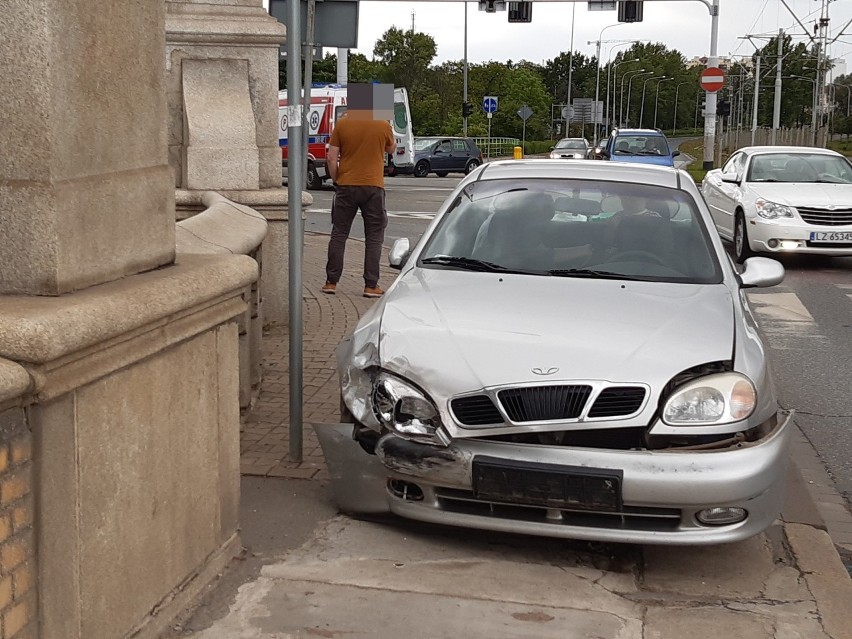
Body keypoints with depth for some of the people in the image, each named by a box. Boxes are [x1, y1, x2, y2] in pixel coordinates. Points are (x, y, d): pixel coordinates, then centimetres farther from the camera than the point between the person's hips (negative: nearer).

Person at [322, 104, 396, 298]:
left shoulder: (342, 125, -3)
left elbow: (332, 158, -3)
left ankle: (331, 282, 11)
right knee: (374, 237, 6)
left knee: (339, 234, 10)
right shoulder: (383, 126, -4)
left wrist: (336, 180, 10)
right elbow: (392, 148, 15)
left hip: (346, 187, 1)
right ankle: (371, 286, 3)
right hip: (373, 187, -1)